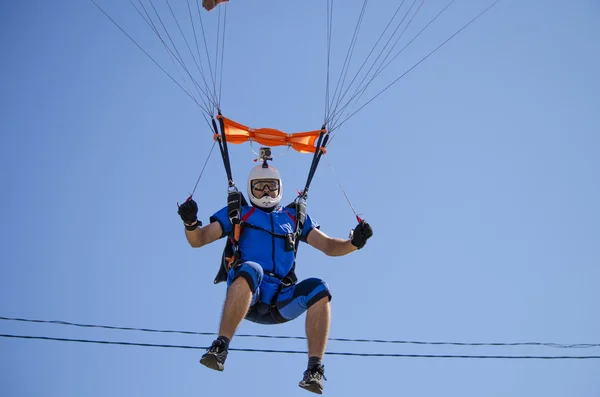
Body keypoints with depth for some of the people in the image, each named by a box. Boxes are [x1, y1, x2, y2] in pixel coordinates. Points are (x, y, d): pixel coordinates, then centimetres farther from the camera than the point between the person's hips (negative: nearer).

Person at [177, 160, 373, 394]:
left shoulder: (294, 218, 27)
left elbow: (328, 246, 21)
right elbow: (198, 240, 11)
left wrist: (354, 243, 0)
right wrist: (191, 223, -12)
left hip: (280, 300, 3)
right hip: (245, 295, -2)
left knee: (319, 290, -27)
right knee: (249, 269, -37)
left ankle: (315, 369, -28)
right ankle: (219, 348, -40)